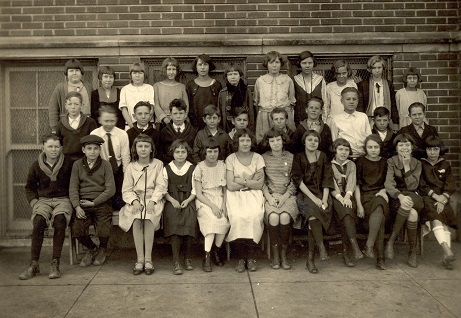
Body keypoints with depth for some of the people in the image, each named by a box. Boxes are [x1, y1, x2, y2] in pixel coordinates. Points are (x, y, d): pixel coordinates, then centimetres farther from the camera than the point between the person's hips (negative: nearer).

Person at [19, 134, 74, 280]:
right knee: (39, 220, -30)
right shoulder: (36, 166, 6)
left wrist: (73, 201, -4)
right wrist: (34, 202, 2)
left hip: (63, 199, -2)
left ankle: (55, 264, -26)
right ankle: (34, 264, -21)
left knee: (60, 219, -34)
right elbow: (29, 187, 18)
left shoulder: (68, 164, 0)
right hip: (43, 200, 2)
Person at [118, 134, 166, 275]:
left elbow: (161, 186, 0)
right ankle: (140, 259, -24)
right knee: (136, 217, -30)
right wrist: (134, 201, -13)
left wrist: (153, 201, -17)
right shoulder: (131, 167, 11)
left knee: (149, 216, -32)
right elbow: (126, 190, 7)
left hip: (153, 199, -1)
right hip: (136, 199, 1)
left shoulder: (158, 164, 7)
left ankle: (148, 259, -25)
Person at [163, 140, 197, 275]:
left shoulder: (192, 168, 10)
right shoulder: (167, 169, 11)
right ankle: (176, 261, -23)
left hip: (188, 201, 0)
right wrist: (172, 200, -8)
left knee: (189, 221, -27)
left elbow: (195, 190, 7)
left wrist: (187, 201, -9)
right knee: (174, 222, -28)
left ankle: (187, 258, -9)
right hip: (172, 201, 0)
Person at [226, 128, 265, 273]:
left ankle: (251, 257, -12)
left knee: (255, 216, -29)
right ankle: (241, 258, -12)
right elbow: (231, 186, -6)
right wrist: (251, 181, -5)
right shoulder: (230, 159, 2)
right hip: (236, 196, -1)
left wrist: (242, 181, -8)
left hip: (253, 195, 1)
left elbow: (259, 185, -3)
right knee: (238, 217, -30)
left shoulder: (258, 158, 5)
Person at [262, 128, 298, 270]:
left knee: (285, 216, -28)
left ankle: (284, 253, -11)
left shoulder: (291, 157, 9)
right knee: (273, 217, -28)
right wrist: (269, 196, -7)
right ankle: (275, 255, -12)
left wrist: (285, 196, -7)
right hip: (270, 195, 0)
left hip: (287, 195, 0)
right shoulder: (263, 158, 8)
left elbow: (294, 181, 7)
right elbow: (261, 182, 7)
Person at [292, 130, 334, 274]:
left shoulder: (323, 157, 12)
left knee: (313, 216, -26)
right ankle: (321, 246, -28)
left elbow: (327, 180, 5)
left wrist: (324, 199, -11)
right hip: (304, 194, -1)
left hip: (320, 193, 1)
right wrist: (314, 198, -15)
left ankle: (310, 259, -21)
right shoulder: (298, 157, 5)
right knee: (313, 212, -34)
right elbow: (298, 180, -5)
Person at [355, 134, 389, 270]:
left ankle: (369, 246, -34)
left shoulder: (385, 162, 17)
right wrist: (359, 204, -8)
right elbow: (356, 184, 3)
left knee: (379, 210, -35)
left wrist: (384, 190, -4)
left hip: (380, 194, 2)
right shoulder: (360, 162, 10)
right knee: (380, 217, -32)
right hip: (365, 195, -2)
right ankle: (380, 257, -32)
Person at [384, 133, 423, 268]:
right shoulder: (391, 162, 3)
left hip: (413, 197, 2)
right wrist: (400, 196, -31)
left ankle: (391, 240, -24)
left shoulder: (417, 163, 10)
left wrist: (407, 165, -10)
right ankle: (412, 251, -19)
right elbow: (388, 184, -12)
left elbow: (412, 186, -4)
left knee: (409, 202, -36)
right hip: (395, 198, -2)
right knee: (412, 213, -33)